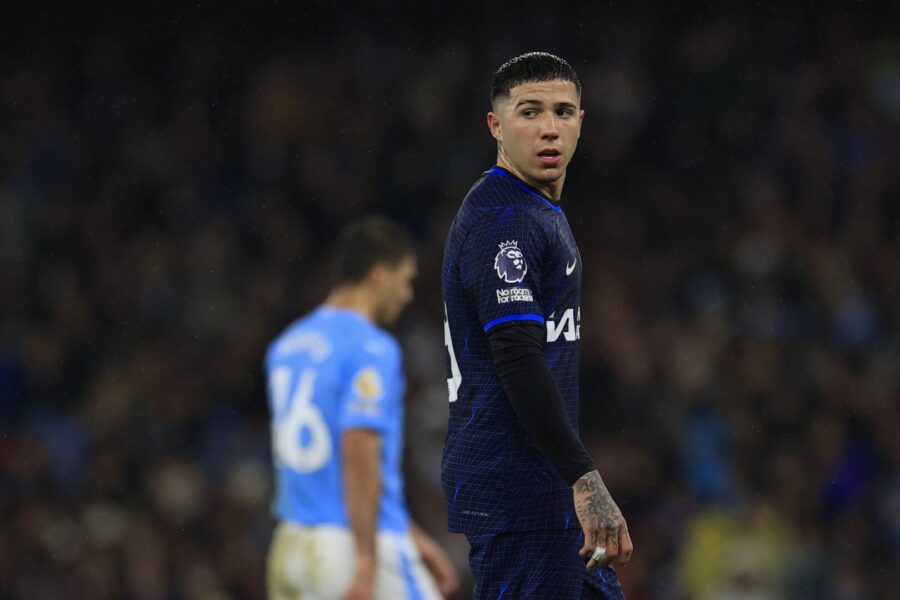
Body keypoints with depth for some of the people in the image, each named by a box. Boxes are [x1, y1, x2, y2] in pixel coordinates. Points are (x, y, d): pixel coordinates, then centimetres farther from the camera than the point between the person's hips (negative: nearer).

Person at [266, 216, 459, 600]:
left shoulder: (286, 347, 15)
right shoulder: (372, 348, -11)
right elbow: (359, 453, -22)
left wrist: (409, 535, 25)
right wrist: (366, 561, -23)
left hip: (293, 543, 8)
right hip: (356, 546, -8)